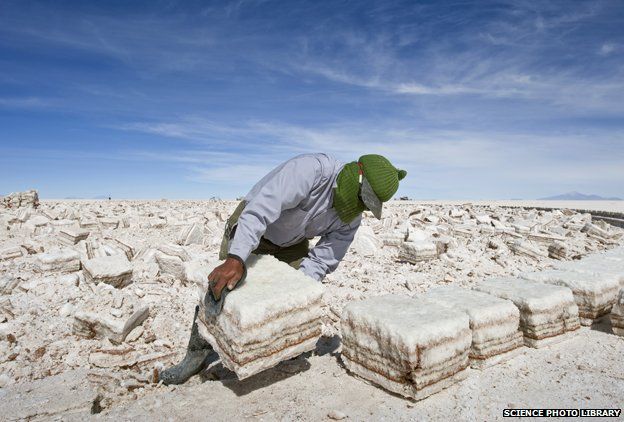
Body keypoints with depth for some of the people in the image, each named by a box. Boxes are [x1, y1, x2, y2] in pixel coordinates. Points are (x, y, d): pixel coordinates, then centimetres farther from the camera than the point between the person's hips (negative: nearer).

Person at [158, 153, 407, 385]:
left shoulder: (350, 220, -15)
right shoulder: (312, 169, -37)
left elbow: (322, 261, -16)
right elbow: (260, 209, -47)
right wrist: (236, 259, -56)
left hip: (291, 243, 5)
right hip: (249, 228, -4)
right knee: (221, 290, -6)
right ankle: (197, 354, 13)